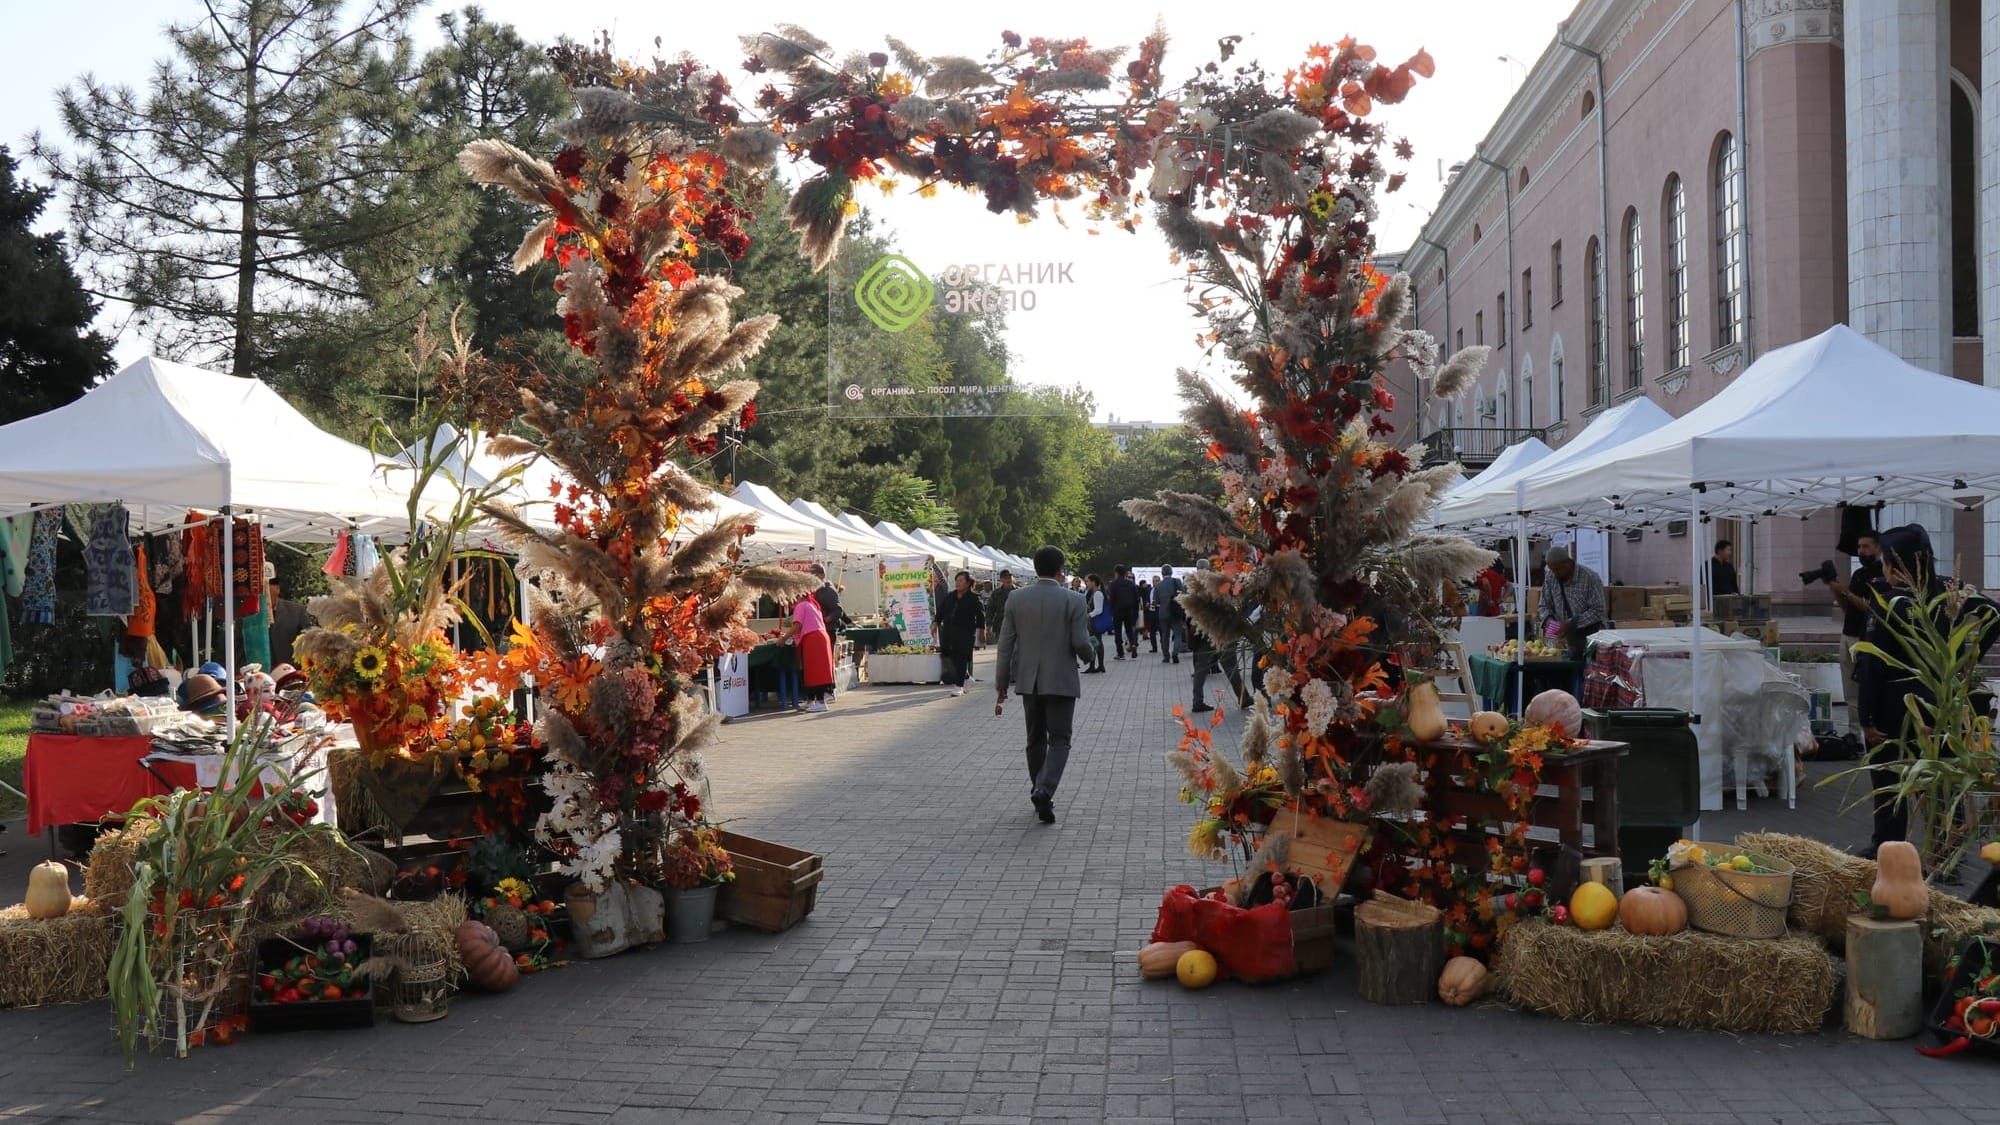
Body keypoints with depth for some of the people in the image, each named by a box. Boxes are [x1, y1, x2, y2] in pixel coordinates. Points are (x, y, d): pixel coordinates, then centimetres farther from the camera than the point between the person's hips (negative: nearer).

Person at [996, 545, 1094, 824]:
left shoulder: (1016, 599, -1)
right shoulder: (1072, 602, -10)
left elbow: (1005, 645, 0)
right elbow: (1081, 643, -13)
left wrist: (1001, 687, 5)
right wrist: (1087, 653, 12)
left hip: (1028, 681, 4)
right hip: (1061, 681, -3)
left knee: (1035, 740, 17)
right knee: (1059, 741, 2)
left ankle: (1038, 794, 25)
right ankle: (1044, 791, -18)